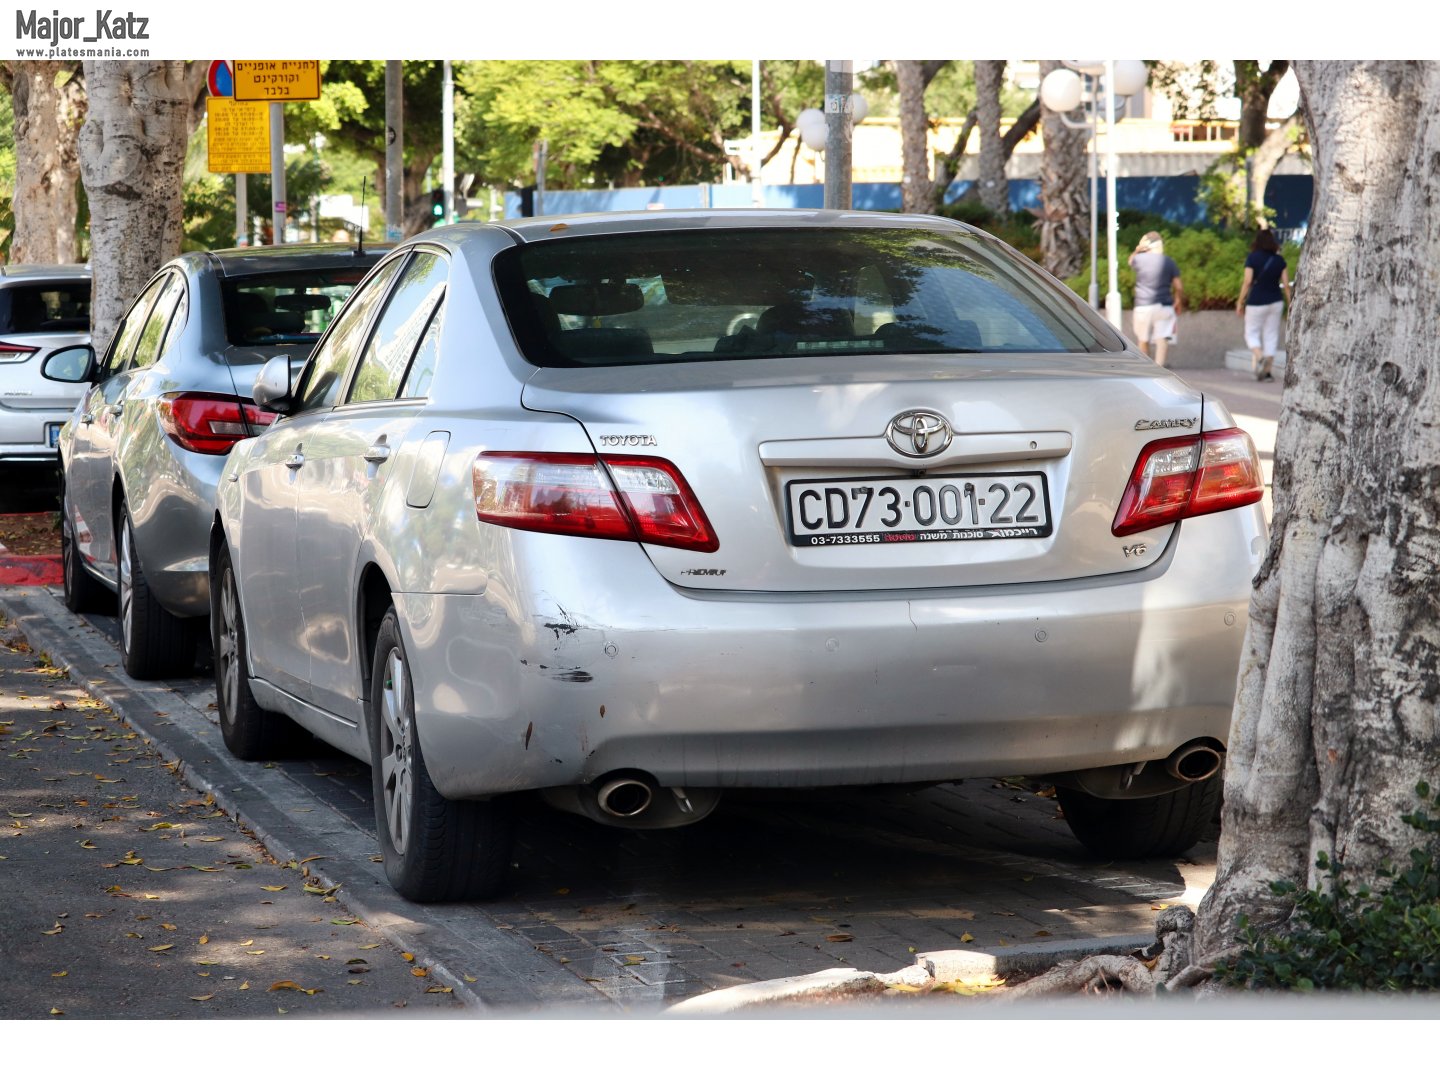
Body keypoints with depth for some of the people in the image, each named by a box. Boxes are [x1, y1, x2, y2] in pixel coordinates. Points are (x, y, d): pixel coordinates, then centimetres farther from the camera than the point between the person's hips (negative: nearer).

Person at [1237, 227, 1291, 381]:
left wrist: (1240, 302, -6)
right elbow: (1286, 284, -1)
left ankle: (1259, 357, -19)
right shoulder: (1279, 259, 1)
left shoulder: (1252, 258, -9)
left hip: (1257, 302, -3)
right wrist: (1290, 304, 7)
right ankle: (1267, 371, 6)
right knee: (1271, 335, 9)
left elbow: (1247, 282, -13)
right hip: (1276, 302, 3)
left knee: (1252, 333, 9)